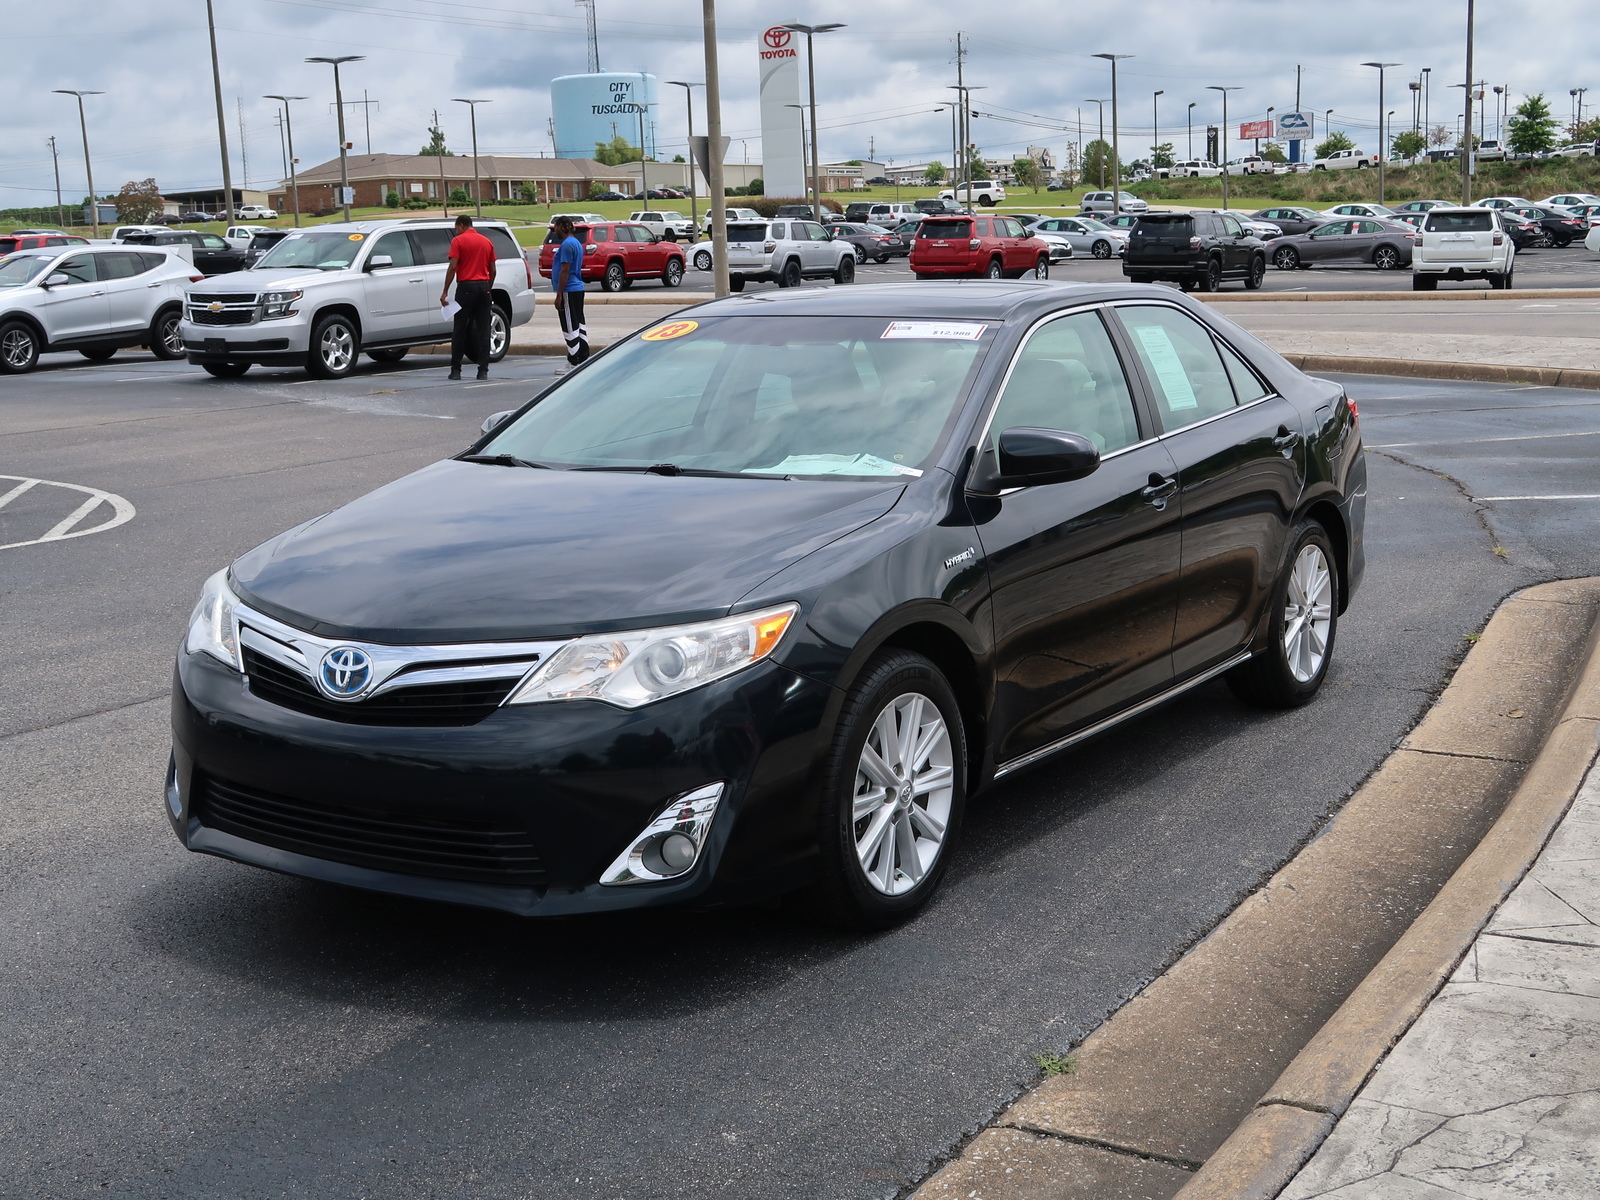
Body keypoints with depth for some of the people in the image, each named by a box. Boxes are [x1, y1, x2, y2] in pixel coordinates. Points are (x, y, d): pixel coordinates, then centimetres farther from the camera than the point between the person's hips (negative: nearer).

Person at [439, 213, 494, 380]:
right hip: (483, 286, 4)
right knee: (483, 329, 4)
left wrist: (445, 291, -8)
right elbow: (493, 270, 11)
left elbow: (452, 267, -11)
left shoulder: (458, 241, -4)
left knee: (460, 329, 3)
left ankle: (456, 370, 4)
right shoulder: (487, 242, 11)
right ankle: (483, 370, 1)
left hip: (466, 287, -4)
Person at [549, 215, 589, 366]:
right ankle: (584, 358, 15)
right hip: (578, 289, 10)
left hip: (568, 291, -10)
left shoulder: (567, 244, -15)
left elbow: (565, 270, -19)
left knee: (570, 327, -7)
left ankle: (573, 363, -7)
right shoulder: (577, 243, 16)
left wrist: (559, 295, -19)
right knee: (579, 324, 11)